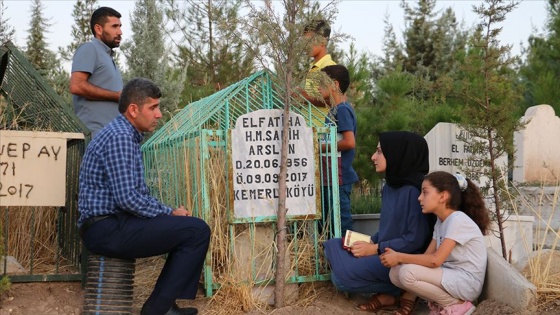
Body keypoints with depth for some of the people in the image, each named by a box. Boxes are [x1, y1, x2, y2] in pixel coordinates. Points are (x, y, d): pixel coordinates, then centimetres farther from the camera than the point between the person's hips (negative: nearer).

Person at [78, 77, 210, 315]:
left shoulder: (127, 136, 18)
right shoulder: (119, 137, -15)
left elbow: (138, 193, 21)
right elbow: (127, 198, -23)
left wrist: (169, 211, 6)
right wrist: (169, 213, -10)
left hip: (109, 226, 11)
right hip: (107, 229, -11)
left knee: (186, 228, 17)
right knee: (197, 230, -14)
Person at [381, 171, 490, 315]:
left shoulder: (458, 220, -18)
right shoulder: (440, 221, 11)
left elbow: (435, 260, -24)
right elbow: (427, 256, 4)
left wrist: (399, 257, -17)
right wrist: (397, 257, -13)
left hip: (466, 282, -8)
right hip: (449, 277, 8)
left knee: (407, 272, -25)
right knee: (395, 272, -7)